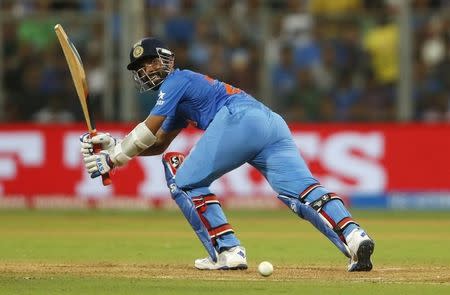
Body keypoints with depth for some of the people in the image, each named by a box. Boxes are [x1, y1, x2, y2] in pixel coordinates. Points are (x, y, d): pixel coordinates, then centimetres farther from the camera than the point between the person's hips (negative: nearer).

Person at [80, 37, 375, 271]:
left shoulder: (177, 80, 15)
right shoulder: (179, 100, 40)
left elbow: (149, 130, 7)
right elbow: (158, 145, 42)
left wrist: (113, 158, 15)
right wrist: (114, 144, 34)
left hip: (241, 119, -8)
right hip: (274, 123, 8)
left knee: (186, 181, 5)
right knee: (303, 191, -10)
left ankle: (228, 251, -6)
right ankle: (353, 236, -34)